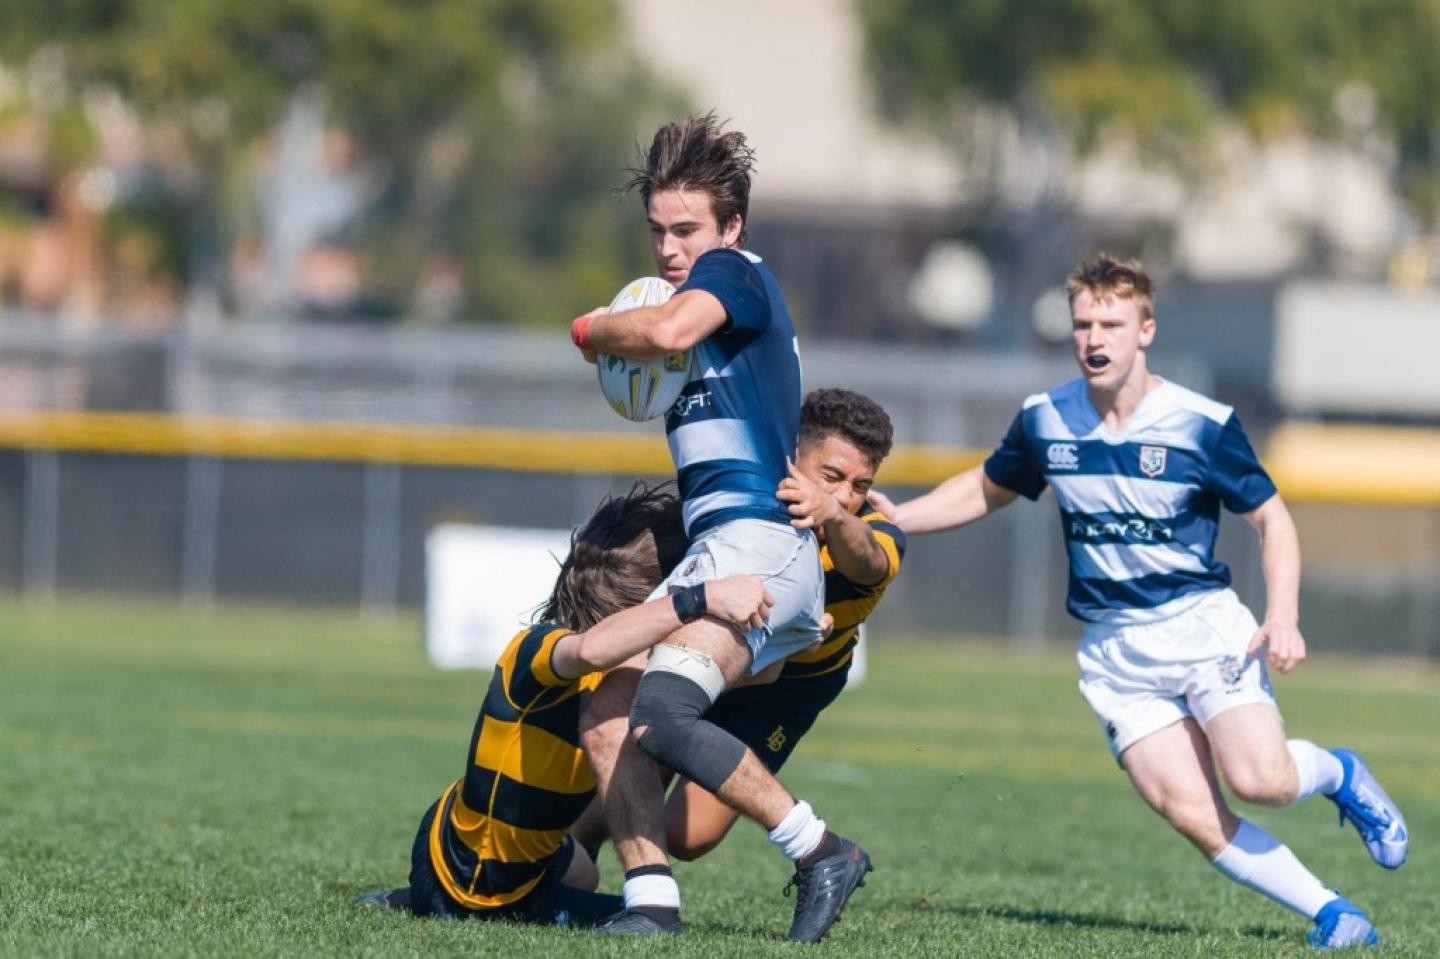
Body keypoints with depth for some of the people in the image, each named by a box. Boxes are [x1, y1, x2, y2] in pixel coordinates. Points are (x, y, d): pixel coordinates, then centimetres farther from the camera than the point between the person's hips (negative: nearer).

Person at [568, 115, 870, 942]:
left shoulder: (734, 272, -3)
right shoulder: (717, 296, 25)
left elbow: (669, 330, -24)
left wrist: (592, 329, -5)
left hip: (756, 540, -11)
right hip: (725, 549, 11)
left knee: (662, 712, -26)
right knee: (607, 715, 0)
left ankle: (823, 853, -19)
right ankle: (651, 897, -9)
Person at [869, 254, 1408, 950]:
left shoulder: (1201, 425, -9)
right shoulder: (1045, 422, 1)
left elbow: (1270, 518, -1)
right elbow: (987, 489, 20)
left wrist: (1283, 619, -14)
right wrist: (895, 518, 8)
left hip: (1204, 624, -3)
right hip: (1114, 650, 3)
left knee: (1259, 780, -23)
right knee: (1191, 815, -13)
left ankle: (1337, 773, 13)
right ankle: (1329, 912, 0)